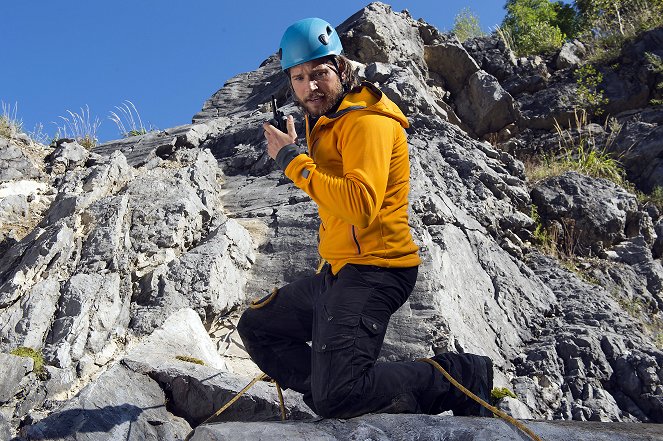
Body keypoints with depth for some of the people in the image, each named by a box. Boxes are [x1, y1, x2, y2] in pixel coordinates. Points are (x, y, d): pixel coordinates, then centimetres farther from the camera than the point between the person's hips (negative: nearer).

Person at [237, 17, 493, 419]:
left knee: (337, 397, -21)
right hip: (337, 269, 11)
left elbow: (361, 205, -30)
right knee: (257, 327, 19)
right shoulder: (325, 122, 18)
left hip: (373, 269, -11)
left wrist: (292, 160, -23)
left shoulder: (366, 121, -14)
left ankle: (462, 376, -2)